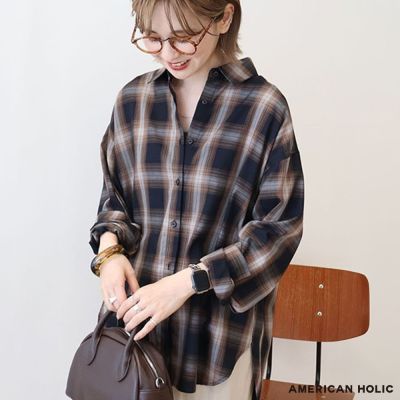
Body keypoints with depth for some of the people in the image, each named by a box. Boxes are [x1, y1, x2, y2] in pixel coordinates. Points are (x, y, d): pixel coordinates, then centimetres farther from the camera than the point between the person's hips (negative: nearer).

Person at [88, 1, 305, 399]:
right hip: (137, 317, 4)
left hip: (222, 331, -3)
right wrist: (109, 248, -9)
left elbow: (278, 227, -10)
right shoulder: (132, 100, 1)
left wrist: (189, 280, -18)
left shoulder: (265, 108, -12)